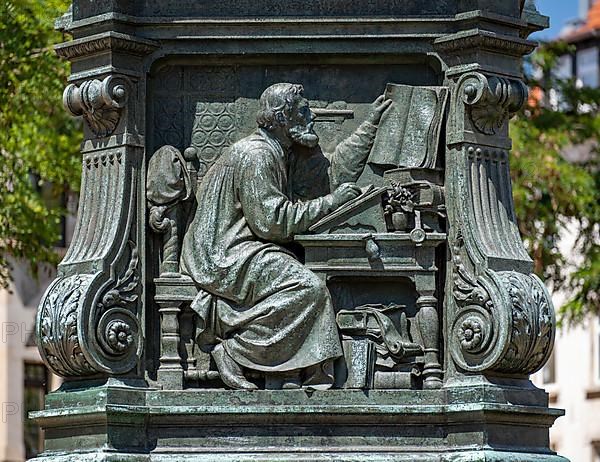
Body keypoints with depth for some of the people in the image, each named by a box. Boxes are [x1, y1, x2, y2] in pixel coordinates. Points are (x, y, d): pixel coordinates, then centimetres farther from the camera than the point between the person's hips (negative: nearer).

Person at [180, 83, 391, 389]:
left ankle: (315, 378, -10)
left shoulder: (285, 154, 14)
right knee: (307, 287, -24)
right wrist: (329, 202, -13)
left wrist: (370, 125, 20)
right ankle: (232, 349, -19)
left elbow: (333, 172, 21)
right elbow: (272, 221, -20)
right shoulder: (255, 156, -16)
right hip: (224, 258, -10)